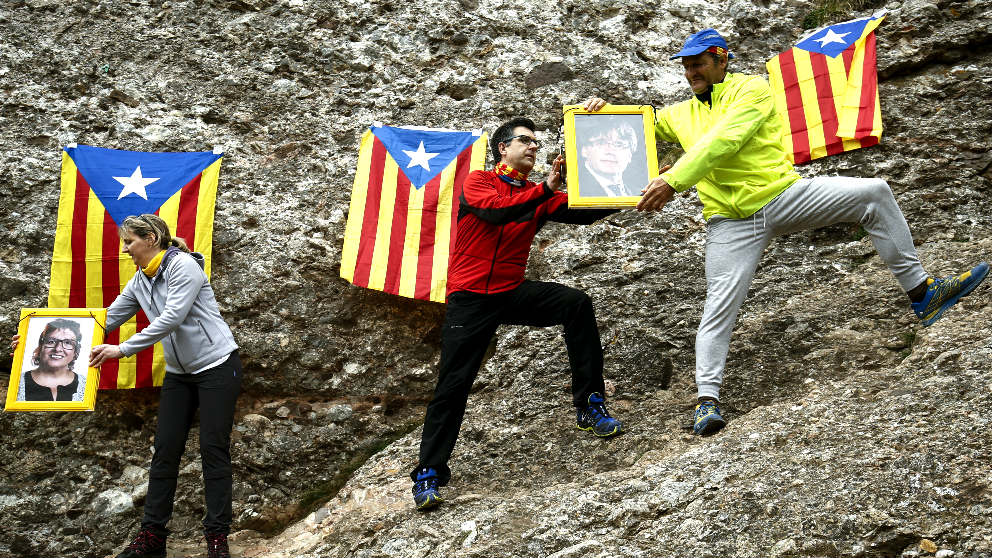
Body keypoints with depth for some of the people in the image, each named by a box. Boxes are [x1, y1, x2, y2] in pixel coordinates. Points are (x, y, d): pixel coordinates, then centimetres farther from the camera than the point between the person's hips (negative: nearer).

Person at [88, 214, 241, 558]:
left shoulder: (183, 266, -14)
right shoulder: (140, 282, 10)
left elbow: (173, 317, -24)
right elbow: (108, 319, 13)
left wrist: (123, 350, -25)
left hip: (216, 365, -7)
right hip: (179, 373, 8)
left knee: (213, 449, -6)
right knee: (165, 449, 3)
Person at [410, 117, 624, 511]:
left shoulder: (538, 195, 9)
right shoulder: (478, 182, -1)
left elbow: (583, 212, -3)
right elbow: (495, 211, -23)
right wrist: (544, 190, -27)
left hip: (513, 293, 4)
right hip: (470, 298, -3)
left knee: (577, 303, -19)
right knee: (453, 385, -8)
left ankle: (589, 405, -13)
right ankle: (428, 473, 4)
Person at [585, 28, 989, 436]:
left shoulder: (751, 89, 0)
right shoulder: (680, 115, 17)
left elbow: (722, 142, -16)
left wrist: (673, 180, -25)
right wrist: (604, 110, 4)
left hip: (783, 194, -1)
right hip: (731, 222, 2)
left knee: (873, 192, -15)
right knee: (719, 307, -12)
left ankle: (921, 292, -9)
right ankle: (707, 398, -9)